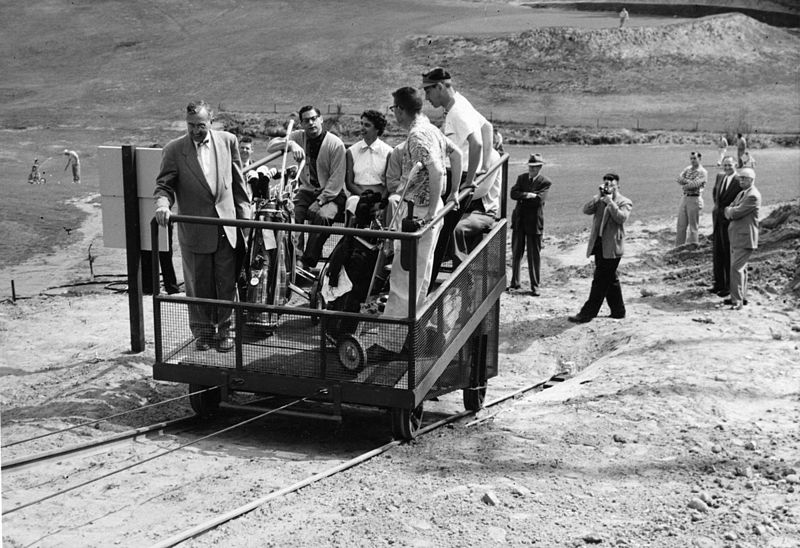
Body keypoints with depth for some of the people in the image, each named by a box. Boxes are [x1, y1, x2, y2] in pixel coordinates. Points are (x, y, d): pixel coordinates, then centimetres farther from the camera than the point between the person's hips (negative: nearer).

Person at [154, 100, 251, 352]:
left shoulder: (228, 141, 2)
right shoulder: (173, 150, -4)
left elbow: (238, 181, 10)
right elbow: (164, 186, -2)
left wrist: (244, 212, 8)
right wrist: (163, 205, -23)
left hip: (226, 224, 1)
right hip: (194, 229, -1)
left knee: (227, 284, 6)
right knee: (198, 284, 8)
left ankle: (224, 329, 22)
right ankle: (203, 331, 24)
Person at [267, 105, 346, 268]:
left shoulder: (335, 144, -9)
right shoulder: (299, 137, 4)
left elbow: (337, 179, -11)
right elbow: (270, 147, -5)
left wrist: (320, 200, -20)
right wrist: (291, 144, -24)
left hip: (330, 193, -4)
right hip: (307, 190, 4)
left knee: (322, 216, -34)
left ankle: (308, 264, -29)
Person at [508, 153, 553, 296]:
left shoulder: (545, 182, -4)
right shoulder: (522, 178, 9)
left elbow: (539, 199, -18)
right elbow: (513, 194, -5)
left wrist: (522, 197, -11)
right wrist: (528, 195, -16)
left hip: (534, 222, -4)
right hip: (519, 220, 4)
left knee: (534, 255, 1)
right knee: (516, 253, 10)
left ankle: (535, 286, 9)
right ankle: (515, 283, 22)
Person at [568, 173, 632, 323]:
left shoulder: (624, 202, -1)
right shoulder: (599, 200, 15)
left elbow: (622, 218, -19)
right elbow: (586, 210, -2)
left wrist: (610, 202, -19)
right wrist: (598, 197, -10)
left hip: (611, 247, -7)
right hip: (599, 245, 7)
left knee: (600, 281, -6)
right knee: (610, 280, 15)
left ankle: (587, 314, -5)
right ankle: (618, 311, 26)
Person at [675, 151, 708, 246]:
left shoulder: (702, 172, -7)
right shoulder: (687, 169, 13)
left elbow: (695, 184, -18)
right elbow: (679, 179, 0)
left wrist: (685, 184, -6)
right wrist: (689, 181, -15)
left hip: (695, 199, -6)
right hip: (684, 197, 6)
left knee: (693, 226, -1)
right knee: (681, 225, 8)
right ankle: (679, 247, 16)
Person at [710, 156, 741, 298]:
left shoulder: (739, 181, -13)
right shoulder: (720, 176, 10)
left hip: (729, 222, -7)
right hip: (717, 219, 7)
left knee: (728, 255, 0)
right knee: (717, 253, 12)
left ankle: (729, 286, 9)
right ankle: (719, 283, 22)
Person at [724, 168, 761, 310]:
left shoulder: (753, 196, -16)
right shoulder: (741, 193, 16)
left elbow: (736, 213, -19)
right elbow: (728, 211, 14)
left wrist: (730, 211, 1)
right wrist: (731, 212, -7)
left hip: (745, 238, -10)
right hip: (736, 236, 10)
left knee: (737, 268, -14)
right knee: (740, 267, 16)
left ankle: (737, 301, -13)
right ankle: (741, 296, 26)